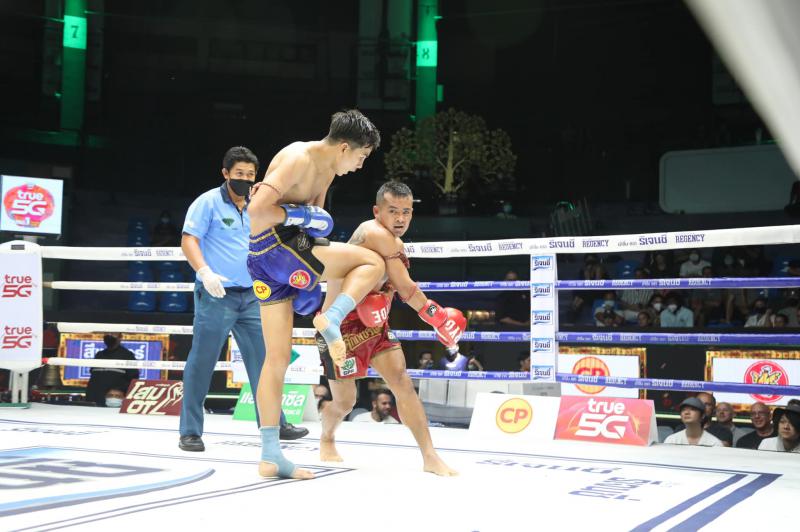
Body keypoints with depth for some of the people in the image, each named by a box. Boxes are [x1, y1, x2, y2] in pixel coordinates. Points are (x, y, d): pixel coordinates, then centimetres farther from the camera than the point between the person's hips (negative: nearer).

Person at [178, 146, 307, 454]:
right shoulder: (208, 202, -4)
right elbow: (188, 240, -12)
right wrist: (204, 272, -25)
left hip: (250, 295, 6)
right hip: (216, 295, -6)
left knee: (262, 358, 7)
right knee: (201, 362, -3)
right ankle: (190, 432, 6)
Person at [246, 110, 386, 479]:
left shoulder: (328, 169, 18)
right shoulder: (298, 159, -13)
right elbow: (256, 211, -23)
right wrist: (302, 215, -14)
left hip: (263, 261, 10)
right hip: (274, 246, -10)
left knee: (278, 357, 9)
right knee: (373, 262, -4)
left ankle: (270, 455, 13)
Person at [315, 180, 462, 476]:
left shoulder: (395, 244, 6)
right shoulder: (376, 234, -23)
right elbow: (406, 288, -23)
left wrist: (385, 290, -9)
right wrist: (441, 321, -16)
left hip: (374, 323, 8)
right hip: (341, 326, -8)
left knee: (403, 383, -7)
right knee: (344, 402, 5)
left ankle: (430, 457, -7)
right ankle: (326, 439, 37)